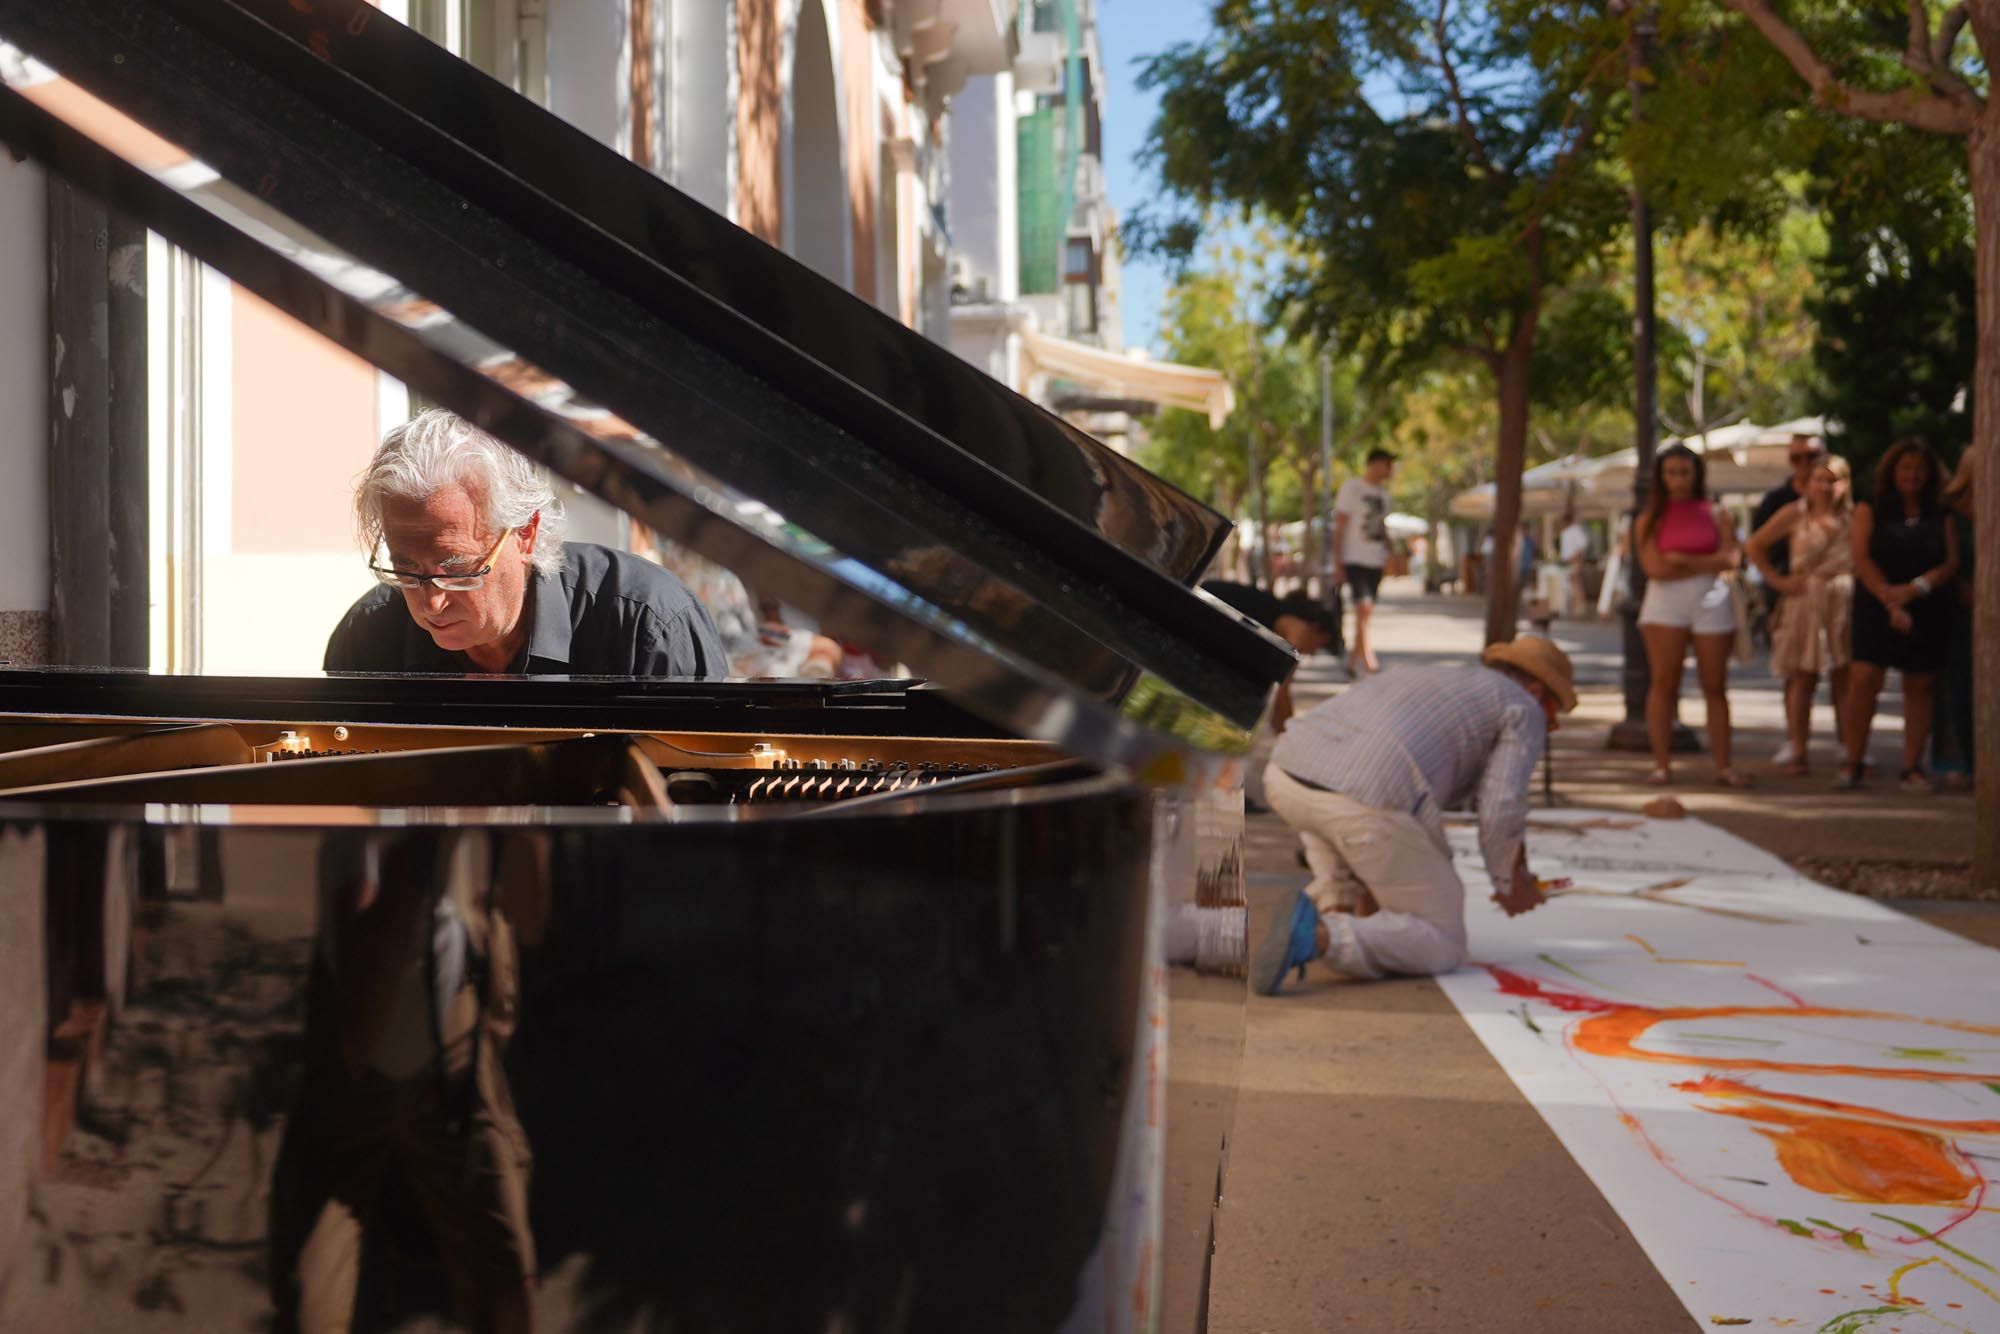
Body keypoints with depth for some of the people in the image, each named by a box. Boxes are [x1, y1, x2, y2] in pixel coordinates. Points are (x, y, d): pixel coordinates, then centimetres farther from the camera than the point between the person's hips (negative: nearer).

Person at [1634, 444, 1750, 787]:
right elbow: (1655, 568, -5)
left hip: (1711, 603, 1)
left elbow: (1729, 559, -4)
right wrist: (1706, 565, -3)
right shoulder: (1650, 519, 6)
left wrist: (1683, 560, -9)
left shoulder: (1716, 514, 9)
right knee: (1664, 684, -5)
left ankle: (1723, 766, 4)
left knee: (1715, 687, 2)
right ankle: (1661, 764, -2)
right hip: (1665, 604, -1)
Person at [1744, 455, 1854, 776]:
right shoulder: (1794, 515, 3)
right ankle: (1796, 752, 1)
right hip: (1804, 602, -1)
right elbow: (1754, 546, 7)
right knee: (1803, 677, -1)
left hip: (1845, 602, 1)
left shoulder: (1854, 516, 4)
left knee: (1844, 677, 2)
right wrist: (1777, 580, 0)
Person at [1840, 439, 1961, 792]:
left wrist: (1913, 589, -16)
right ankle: (1853, 763, -6)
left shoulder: (1940, 516, 12)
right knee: (1864, 679, -14)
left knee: (1920, 686, 2)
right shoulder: (1870, 510, 7)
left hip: (1927, 611, 2)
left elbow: (1951, 562, 2)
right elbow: (1862, 559, -3)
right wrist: (1890, 601, -15)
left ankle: (1912, 768, 8)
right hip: (1876, 607, -2)